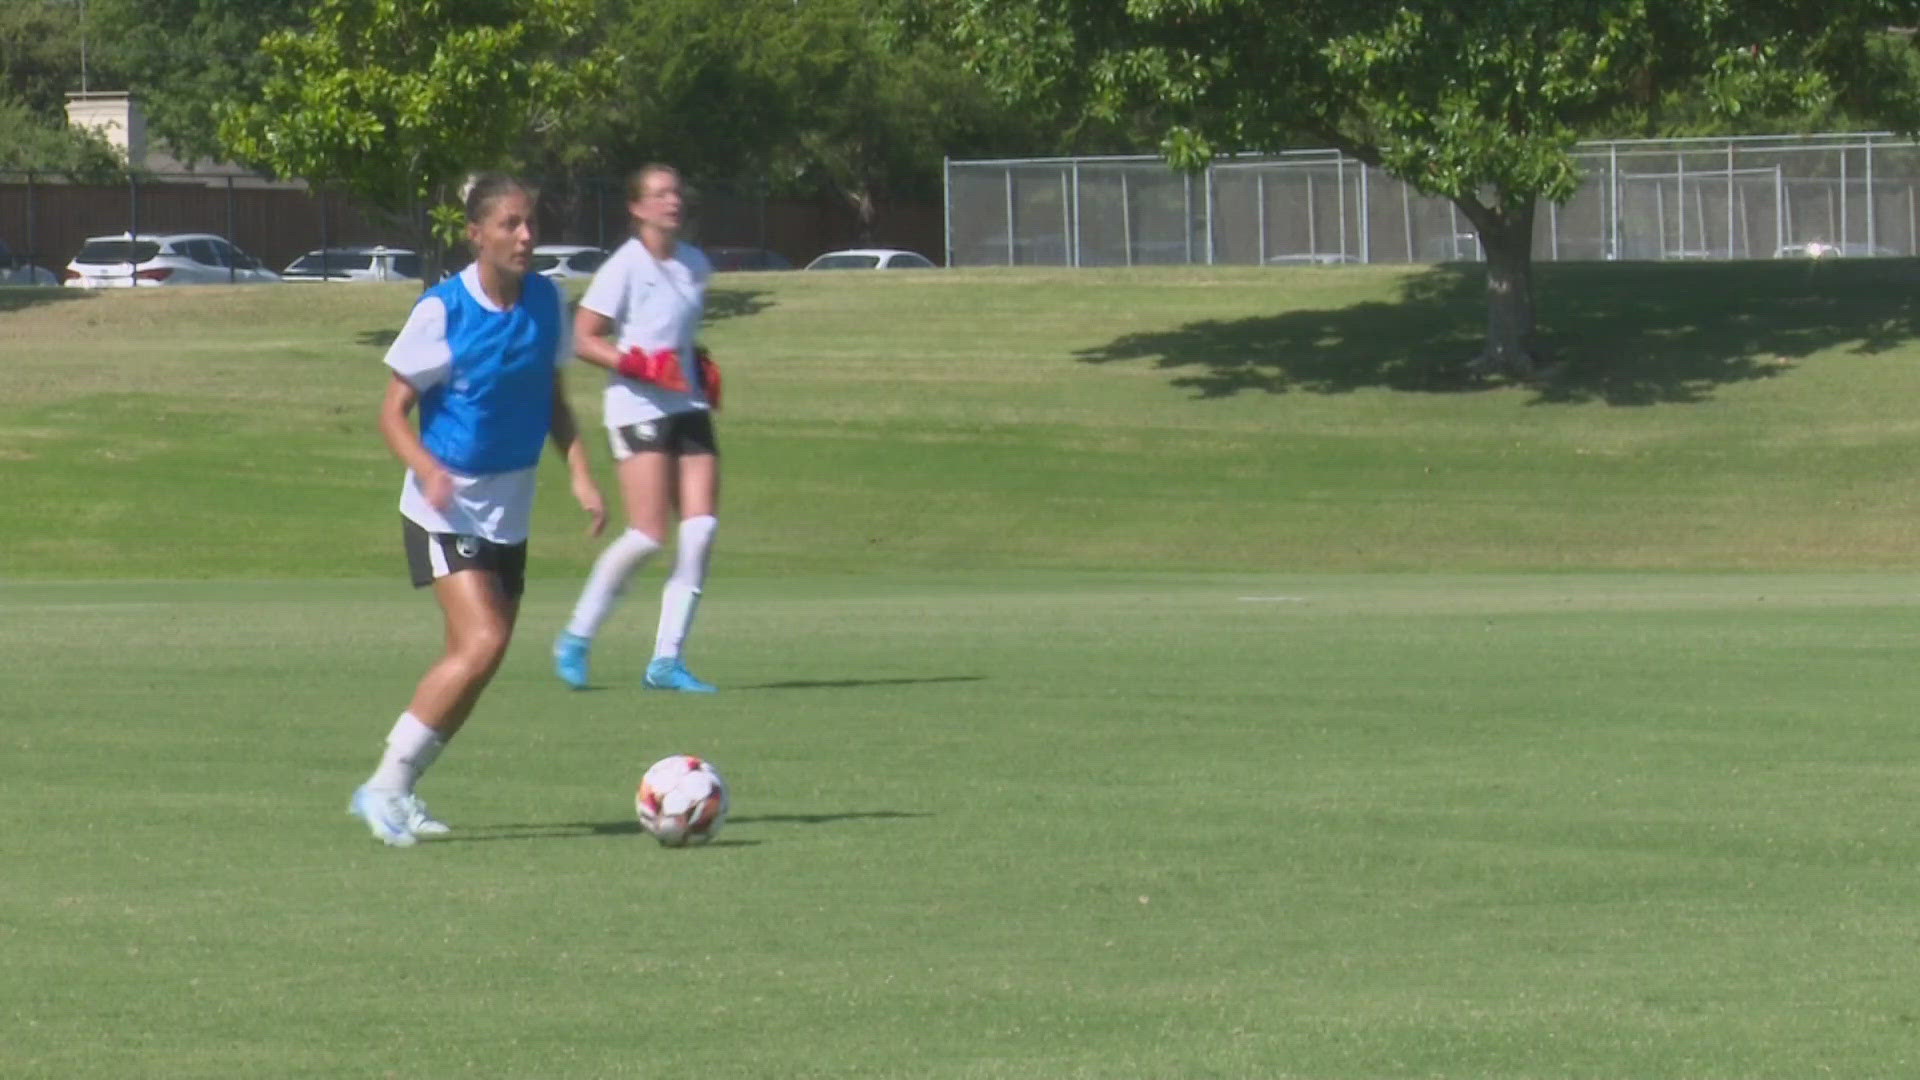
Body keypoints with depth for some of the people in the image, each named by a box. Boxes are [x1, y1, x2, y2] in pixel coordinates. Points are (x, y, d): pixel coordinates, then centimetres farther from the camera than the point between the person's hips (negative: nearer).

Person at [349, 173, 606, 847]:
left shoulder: (545, 302, 2)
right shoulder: (442, 310, -14)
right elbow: (393, 412, -11)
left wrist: (580, 474, 0)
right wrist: (429, 469, -29)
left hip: (510, 509, 6)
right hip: (446, 507, -6)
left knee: (475, 663, 5)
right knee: (481, 645, -19)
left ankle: (395, 792, 17)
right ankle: (386, 786, -11)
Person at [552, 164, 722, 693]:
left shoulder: (695, 264, 12)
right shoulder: (624, 268, -8)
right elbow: (584, 339, -8)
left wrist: (702, 369, 10)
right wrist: (637, 364, -20)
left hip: (689, 406, 7)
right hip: (639, 408, -7)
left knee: (702, 527, -6)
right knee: (648, 535, -14)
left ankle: (667, 659, 0)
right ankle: (576, 638, 5)